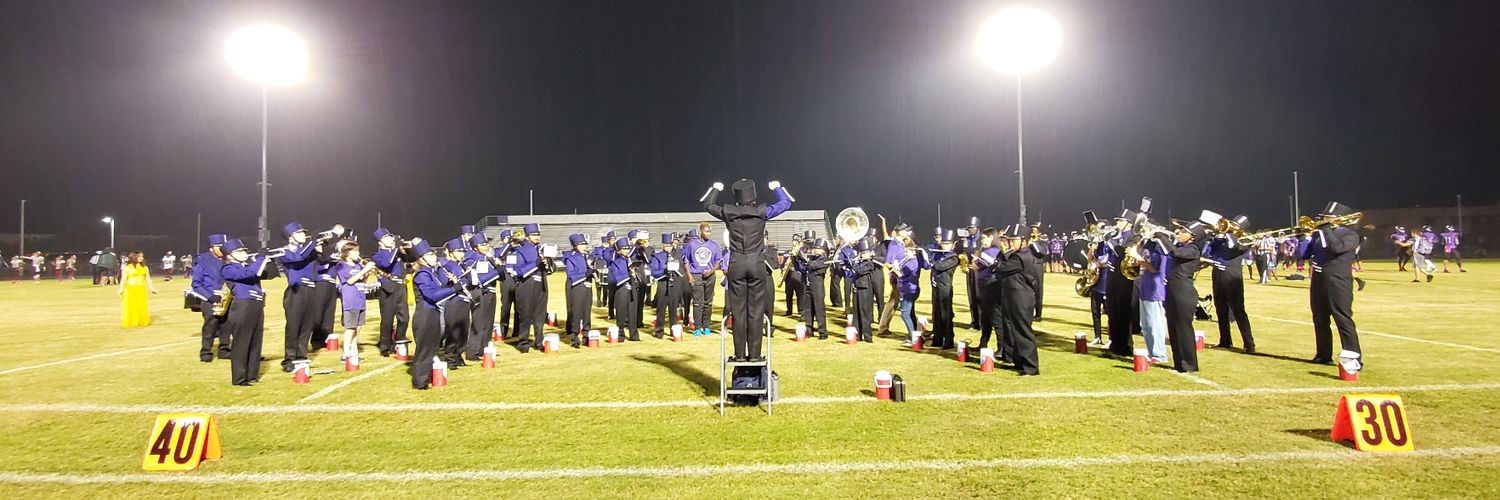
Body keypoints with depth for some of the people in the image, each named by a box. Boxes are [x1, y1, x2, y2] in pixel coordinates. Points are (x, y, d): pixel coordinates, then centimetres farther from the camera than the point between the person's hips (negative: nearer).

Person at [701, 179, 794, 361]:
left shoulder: (728, 212, -1)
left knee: (738, 311, 5)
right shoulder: (761, 211, -4)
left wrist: (716, 188, 32)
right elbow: (786, 203, 11)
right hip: (757, 264, -1)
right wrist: (777, 187, 26)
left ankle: (740, 353, 6)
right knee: (755, 311, 2)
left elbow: (707, 205, 18)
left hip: (736, 265, 1)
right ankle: (754, 354, 4)